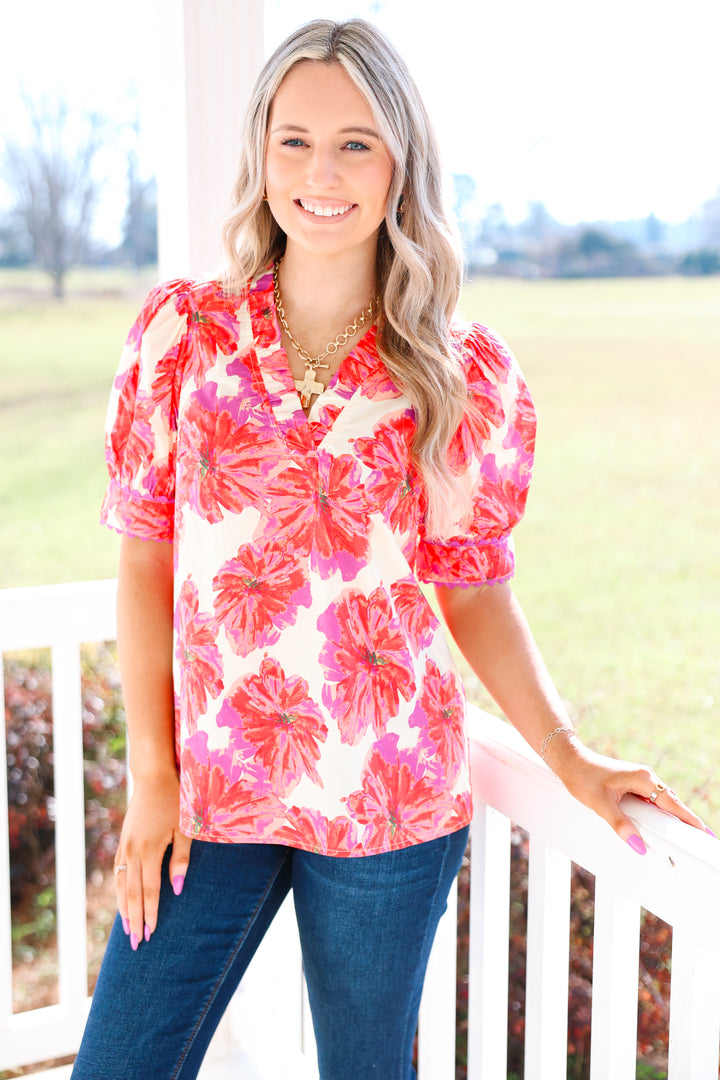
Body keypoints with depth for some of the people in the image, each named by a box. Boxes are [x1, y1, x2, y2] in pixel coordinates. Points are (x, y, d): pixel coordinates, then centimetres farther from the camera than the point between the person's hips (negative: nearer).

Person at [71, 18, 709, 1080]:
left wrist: (571, 758, -5)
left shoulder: (468, 377, -3)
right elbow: (145, 562, 2)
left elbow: (474, 589, 4)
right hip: (212, 789, 1)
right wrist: (153, 772, -1)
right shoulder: (181, 332, -1)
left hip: (388, 799, -1)